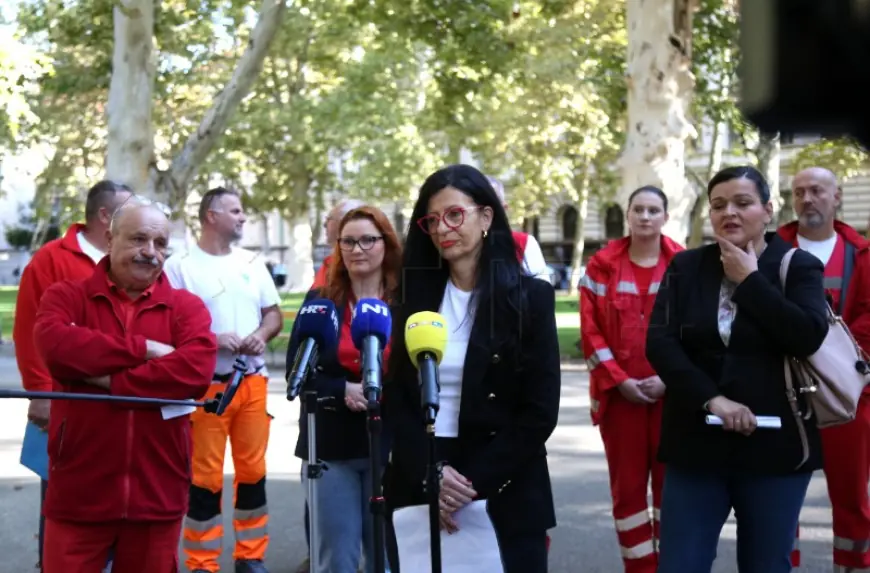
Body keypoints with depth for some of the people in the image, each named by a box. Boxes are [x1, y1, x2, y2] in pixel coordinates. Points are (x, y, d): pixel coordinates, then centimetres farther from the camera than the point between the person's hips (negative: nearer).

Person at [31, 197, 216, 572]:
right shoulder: (66, 296, 3)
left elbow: (196, 371, -14)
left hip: (157, 493, 1)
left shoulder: (187, 307, 5)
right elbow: (55, 346, -19)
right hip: (79, 494, -1)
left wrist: (112, 381, -15)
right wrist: (142, 348, -15)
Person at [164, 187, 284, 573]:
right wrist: (212, 340, -20)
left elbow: (274, 314, 16)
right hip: (204, 385, -5)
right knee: (205, 476, -1)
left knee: (253, 469, 9)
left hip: (253, 381, 5)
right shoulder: (180, 266, -5)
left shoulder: (253, 263, 13)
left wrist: (261, 335, -5)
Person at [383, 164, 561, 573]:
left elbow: (540, 411, -8)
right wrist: (429, 473, -12)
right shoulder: (416, 296, 6)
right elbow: (396, 401, 3)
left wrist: (473, 482, -15)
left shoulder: (530, 297, -3)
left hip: (504, 495, -2)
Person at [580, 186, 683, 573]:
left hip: (673, 392, 0)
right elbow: (590, 330, 0)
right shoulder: (602, 265, 4)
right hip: (618, 392, 1)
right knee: (627, 485, 4)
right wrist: (619, 380, -8)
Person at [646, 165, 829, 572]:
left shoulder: (799, 267, 0)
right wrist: (711, 398, -17)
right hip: (696, 445, 2)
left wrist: (749, 280, -11)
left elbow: (808, 336, -17)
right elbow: (659, 342, -5)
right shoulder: (685, 267, 6)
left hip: (773, 445, -1)